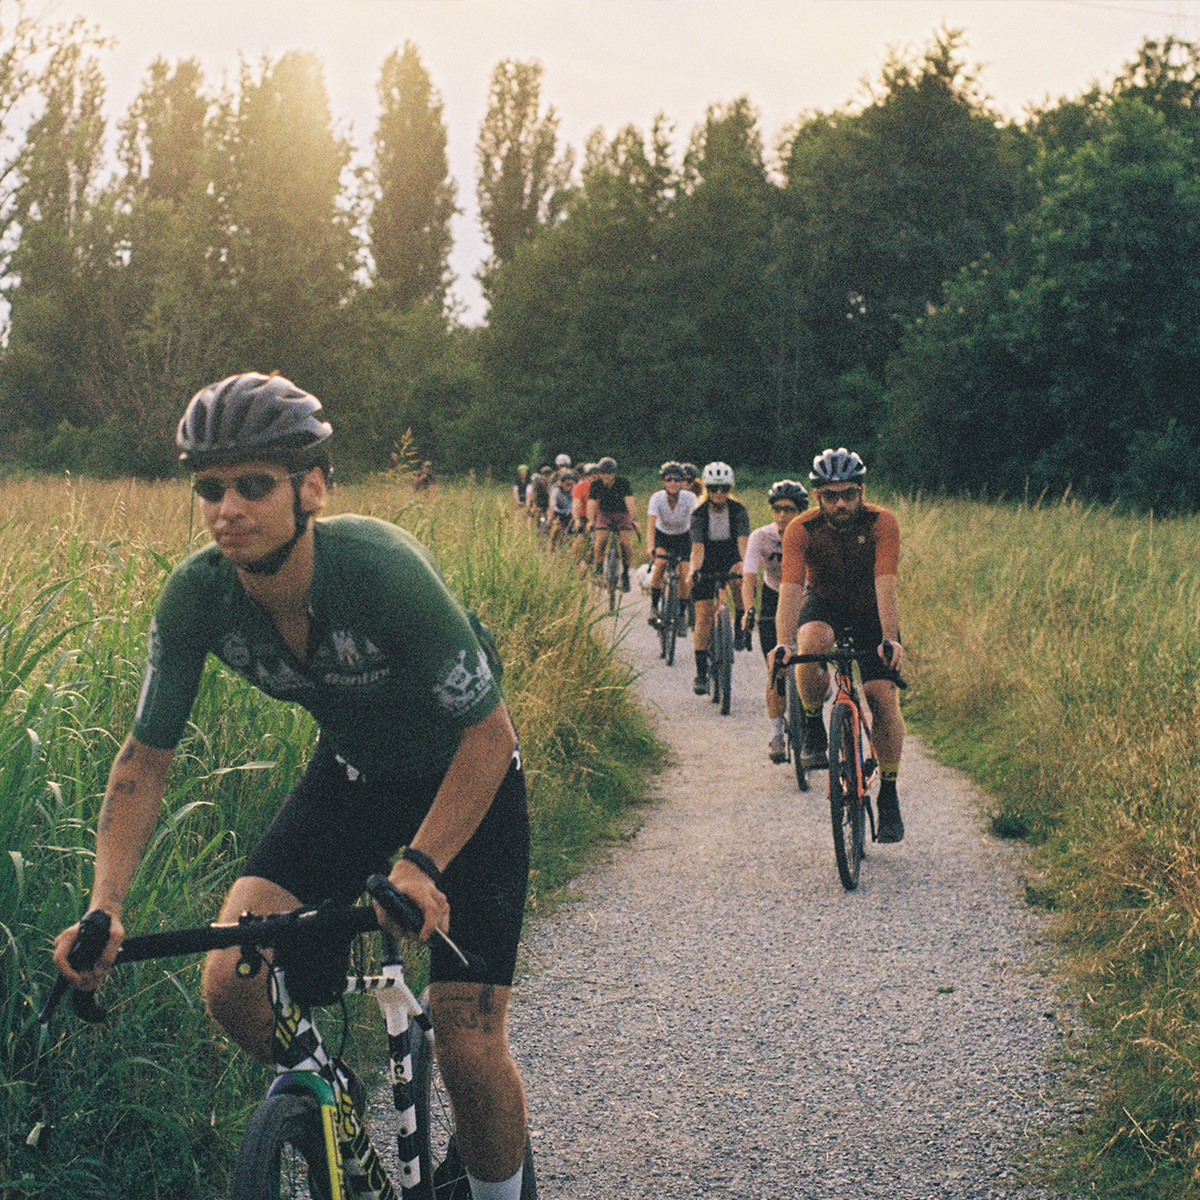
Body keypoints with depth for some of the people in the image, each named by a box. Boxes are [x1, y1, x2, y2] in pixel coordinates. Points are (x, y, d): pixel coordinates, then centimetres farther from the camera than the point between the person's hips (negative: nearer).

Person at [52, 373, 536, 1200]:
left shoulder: (384, 571, -34)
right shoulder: (197, 595, -20)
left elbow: (488, 732, -27)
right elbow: (146, 758, -11)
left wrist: (420, 865, -39)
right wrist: (106, 906, -24)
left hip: (464, 784, -4)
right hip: (349, 776, 4)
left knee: (469, 1049, -11)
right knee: (231, 987, -16)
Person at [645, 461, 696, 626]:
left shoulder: (690, 499, -26)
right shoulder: (657, 498, -26)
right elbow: (651, 525, -34)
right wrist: (650, 547, -51)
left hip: (683, 537, 1)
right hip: (662, 535, 0)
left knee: (686, 577, -14)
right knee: (660, 563, -28)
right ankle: (654, 607, -15)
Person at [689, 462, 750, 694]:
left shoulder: (739, 511, -13)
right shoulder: (699, 514, -14)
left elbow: (743, 541, -26)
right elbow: (698, 547, -24)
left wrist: (744, 562, -46)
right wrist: (694, 570, -44)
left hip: (732, 564, 1)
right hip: (707, 568, -1)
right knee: (704, 614, -12)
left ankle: (739, 624, 0)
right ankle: (701, 671, -8)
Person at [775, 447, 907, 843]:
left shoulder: (882, 523, -25)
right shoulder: (801, 530, -24)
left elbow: (885, 583, -35)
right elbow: (790, 589, -33)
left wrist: (890, 638, -49)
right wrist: (784, 644, -48)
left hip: (870, 611, 0)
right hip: (823, 605, 0)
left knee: (883, 697, -14)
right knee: (812, 643, -35)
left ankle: (889, 793, 1)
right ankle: (813, 729, -12)